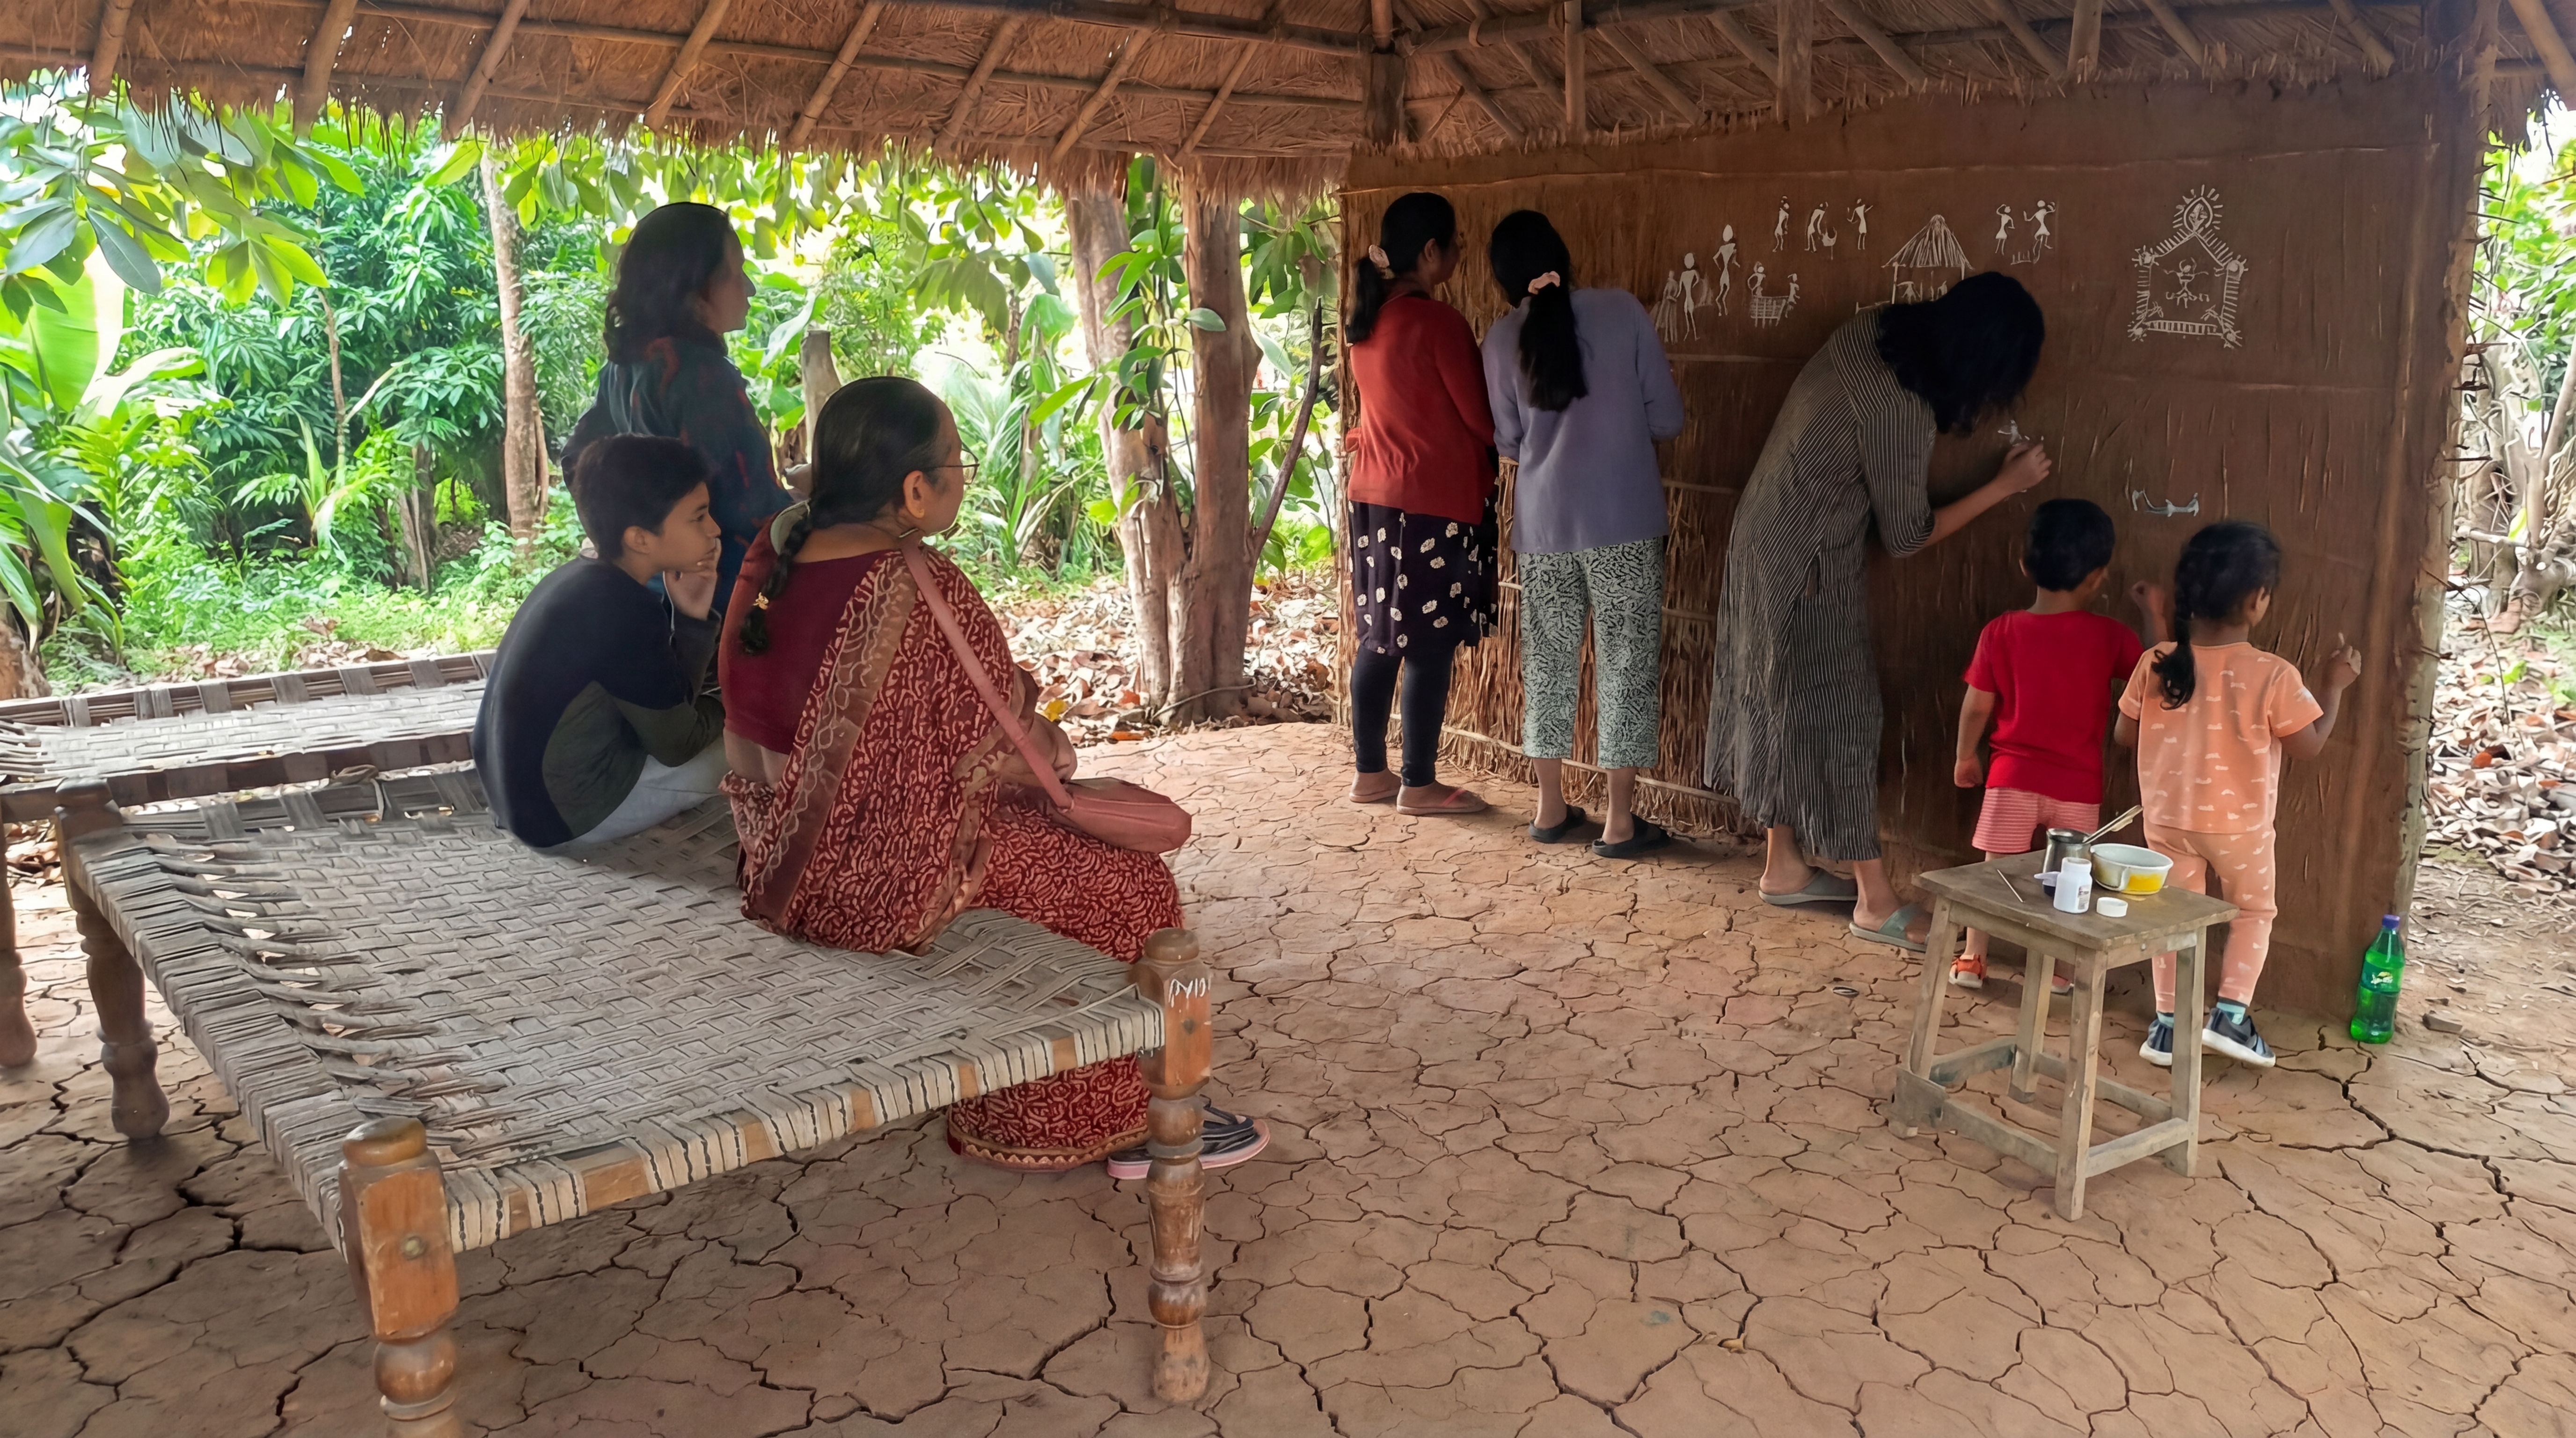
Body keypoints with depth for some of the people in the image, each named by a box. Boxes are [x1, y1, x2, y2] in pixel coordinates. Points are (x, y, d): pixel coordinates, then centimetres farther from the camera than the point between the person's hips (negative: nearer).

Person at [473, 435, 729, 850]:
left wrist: (691, 617, -8)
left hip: (516, 790, 9)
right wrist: (720, 714, 7)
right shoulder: (622, 608, -24)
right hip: (561, 815, -9)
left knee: (698, 717, 22)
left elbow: (663, 705, 5)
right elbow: (676, 744, -13)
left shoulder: (581, 579, 3)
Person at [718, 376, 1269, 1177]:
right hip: (872, 883, -9)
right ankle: (1126, 1126, 21)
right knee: (1131, 888, 4)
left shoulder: (775, 552, -2)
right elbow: (997, 749, -17)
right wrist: (1058, 751, 7)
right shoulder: (922, 592, -26)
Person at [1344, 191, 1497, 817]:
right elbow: (1482, 418, -12)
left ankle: (1370, 773, 19)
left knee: (1380, 638, 12)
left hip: (1374, 494, 8)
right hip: (1437, 501, -8)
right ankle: (1420, 785, 7)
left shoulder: (1365, 319, 7)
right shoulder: (1439, 324, -17)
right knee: (1431, 645, 0)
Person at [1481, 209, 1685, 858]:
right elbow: (1667, 418, -2)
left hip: (1542, 522, 3)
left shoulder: (1503, 338, 2)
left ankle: (1551, 808, 20)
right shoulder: (1623, 312, -4)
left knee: (1548, 660, 13)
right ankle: (1620, 821, 7)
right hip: (1623, 519, -3)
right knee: (1627, 663, 4)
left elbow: (1508, 440, 9)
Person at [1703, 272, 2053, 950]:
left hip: (1763, 541, 9)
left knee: (1782, 705, 16)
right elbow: (1907, 537, -13)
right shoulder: (1900, 412, -27)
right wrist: (2004, 485, -5)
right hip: (1806, 569, -9)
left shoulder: (1871, 331, -4)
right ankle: (1876, 902, 9)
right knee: (1841, 717, -1)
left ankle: (1784, 867, 30)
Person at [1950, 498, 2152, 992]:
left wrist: (1965, 757, 12)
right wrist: (2153, 618, 10)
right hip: (2077, 784, 0)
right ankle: (2050, 967, 21)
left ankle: (1971, 959, 18)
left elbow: (1977, 706, -4)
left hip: (2013, 775, 0)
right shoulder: (2111, 636, -11)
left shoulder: (2001, 631, -9)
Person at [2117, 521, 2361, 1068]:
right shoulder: (2273, 675, -19)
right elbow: (2309, 746, -8)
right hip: (2239, 822, -2)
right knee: (2254, 910, 20)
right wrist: (2336, 685, 5)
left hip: (2168, 817, 3)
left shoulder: (2158, 664, -11)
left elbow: (2126, 734, 2)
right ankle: (2230, 1014, 12)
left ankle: (2169, 1023, 18)